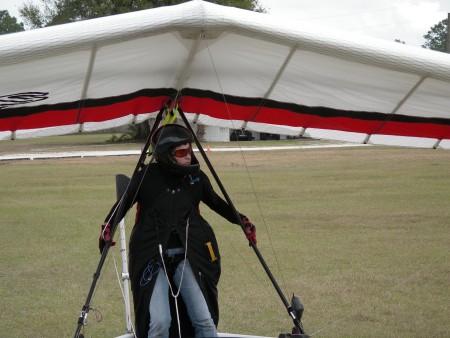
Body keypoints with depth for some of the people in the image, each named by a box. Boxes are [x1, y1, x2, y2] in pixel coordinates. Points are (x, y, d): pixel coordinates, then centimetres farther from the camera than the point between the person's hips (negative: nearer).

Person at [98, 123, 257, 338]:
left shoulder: (197, 177, 6)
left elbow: (216, 203, 22)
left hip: (188, 256, 3)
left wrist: (243, 222, 19)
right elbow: (123, 204, 4)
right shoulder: (147, 177, -4)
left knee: (205, 321, -8)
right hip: (152, 257, -3)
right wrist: (107, 228, -12)